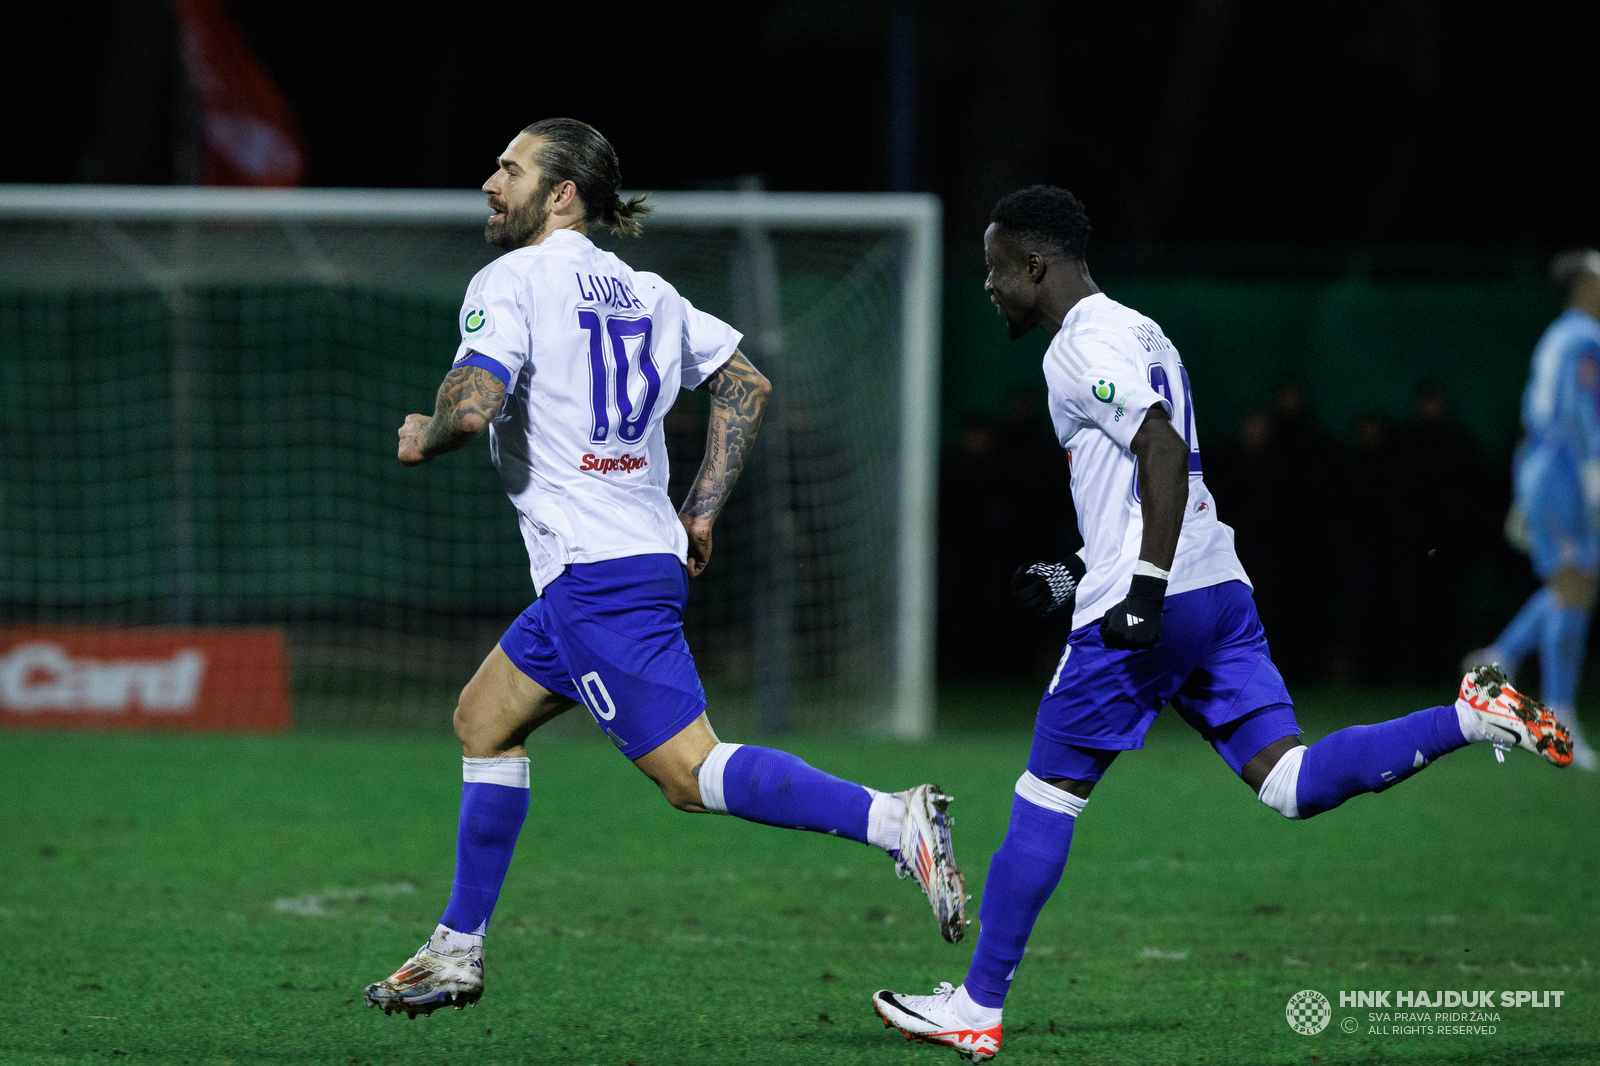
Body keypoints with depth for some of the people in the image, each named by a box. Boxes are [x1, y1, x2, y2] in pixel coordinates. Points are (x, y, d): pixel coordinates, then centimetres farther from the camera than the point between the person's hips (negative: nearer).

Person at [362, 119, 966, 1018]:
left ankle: (894, 820, -27)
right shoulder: (643, 290, 16)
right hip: (649, 555, 9)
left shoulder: (511, 281, -8)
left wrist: (422, 438, 1)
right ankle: (457, 953, 23)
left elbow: (473, 404, -21)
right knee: (484, 718, 20)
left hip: (594, 575, -9)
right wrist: (703, 511, 18)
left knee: (689, 771, -14)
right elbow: (747, 384, 17)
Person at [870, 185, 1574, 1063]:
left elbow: (1164, 454, -21)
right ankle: (1472, 718, -15)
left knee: (1043, 802, 1)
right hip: (1219, 590, 9)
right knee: (1290, 785, 0)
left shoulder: (1080, 348, -8)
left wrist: (1143, 587, -25)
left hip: (1145, 614, -9)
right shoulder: (1136, 332, 21)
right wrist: (1079, 573, 29)